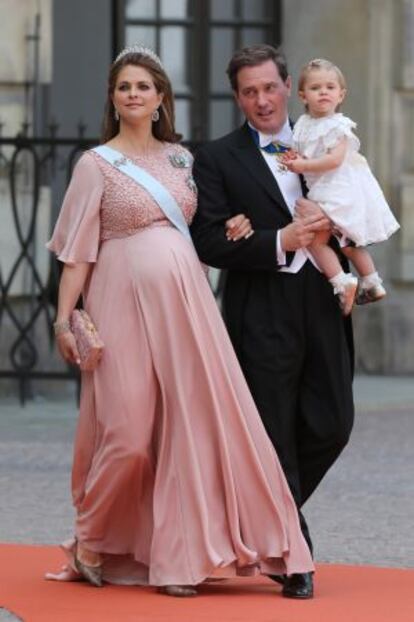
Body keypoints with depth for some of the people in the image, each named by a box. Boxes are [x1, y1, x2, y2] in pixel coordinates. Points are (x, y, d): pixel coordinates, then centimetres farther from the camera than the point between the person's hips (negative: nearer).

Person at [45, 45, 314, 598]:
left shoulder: (181, 158, 13)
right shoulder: (97, 164, 1)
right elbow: (77, 249, -2)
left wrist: (230, 231, 2)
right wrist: (63, 319, -9)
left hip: (186, 301, 4)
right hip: (126, 303, -4)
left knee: (194, 421, -2)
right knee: (127, 430, -6)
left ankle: (182, 555, 5)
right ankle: (91, 544, 15)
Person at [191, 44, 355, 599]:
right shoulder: (217, 160, 1)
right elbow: (209, 242, -8)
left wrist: (325, 224, -5)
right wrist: (280, 242, -17)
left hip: (322, 309, 4)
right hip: (262, 318, -4)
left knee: (332, 426, 3)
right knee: (275, 438, 0)